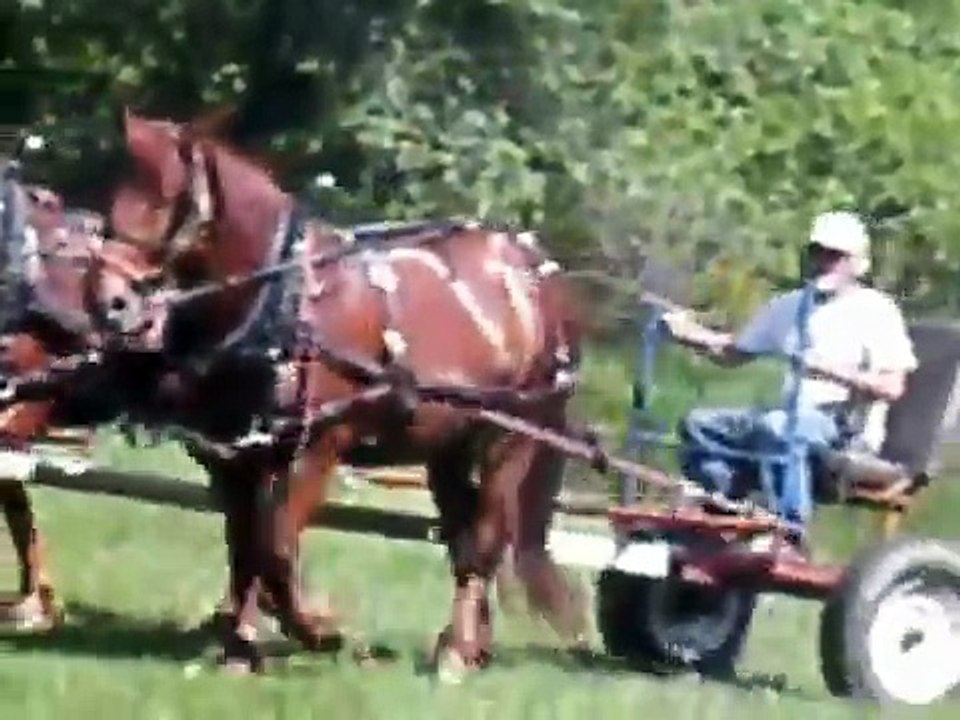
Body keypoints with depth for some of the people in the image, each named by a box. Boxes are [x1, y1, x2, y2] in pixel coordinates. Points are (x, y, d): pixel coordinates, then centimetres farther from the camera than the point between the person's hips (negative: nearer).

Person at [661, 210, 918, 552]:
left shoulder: (874, 311, -1)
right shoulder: (791, 305, 20)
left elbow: (891, 387, -12)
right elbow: (734, 353, 22)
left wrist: (833, 370, -26)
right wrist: (691, 334, 3)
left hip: (846, 428, -7)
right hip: (791, 415, 7)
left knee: (775, 428, -37)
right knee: (701, 424, -10)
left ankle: (791, 534, -35)